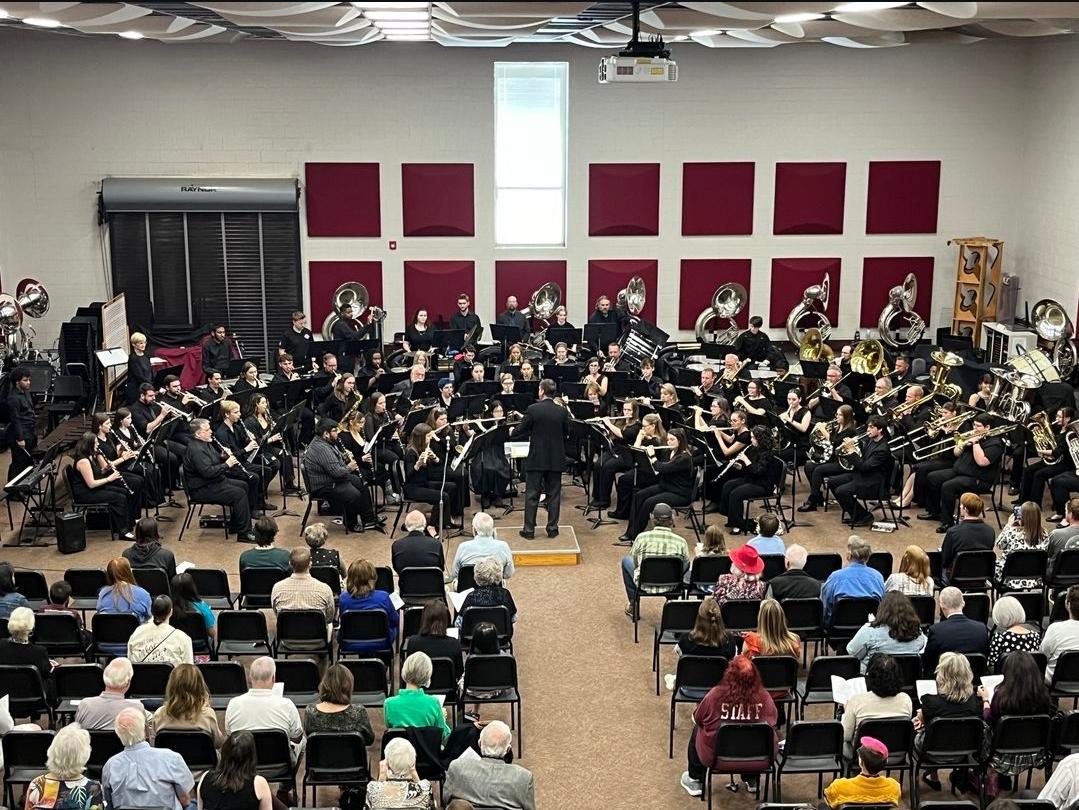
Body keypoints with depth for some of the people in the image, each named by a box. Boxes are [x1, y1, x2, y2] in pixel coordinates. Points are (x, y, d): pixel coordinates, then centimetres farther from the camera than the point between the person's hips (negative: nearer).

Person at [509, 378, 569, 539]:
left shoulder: (533, 409, -12)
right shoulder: (563, 412, -2)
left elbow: (520, 432, -4)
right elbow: (566, 433, 9)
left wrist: (512, 434, 18)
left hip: (536, 459, -2)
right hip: (556, 459, 3)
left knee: (532, 495, 5)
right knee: (553, 494, 10)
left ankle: (529, 530, 7)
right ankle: (552, 529, 13)